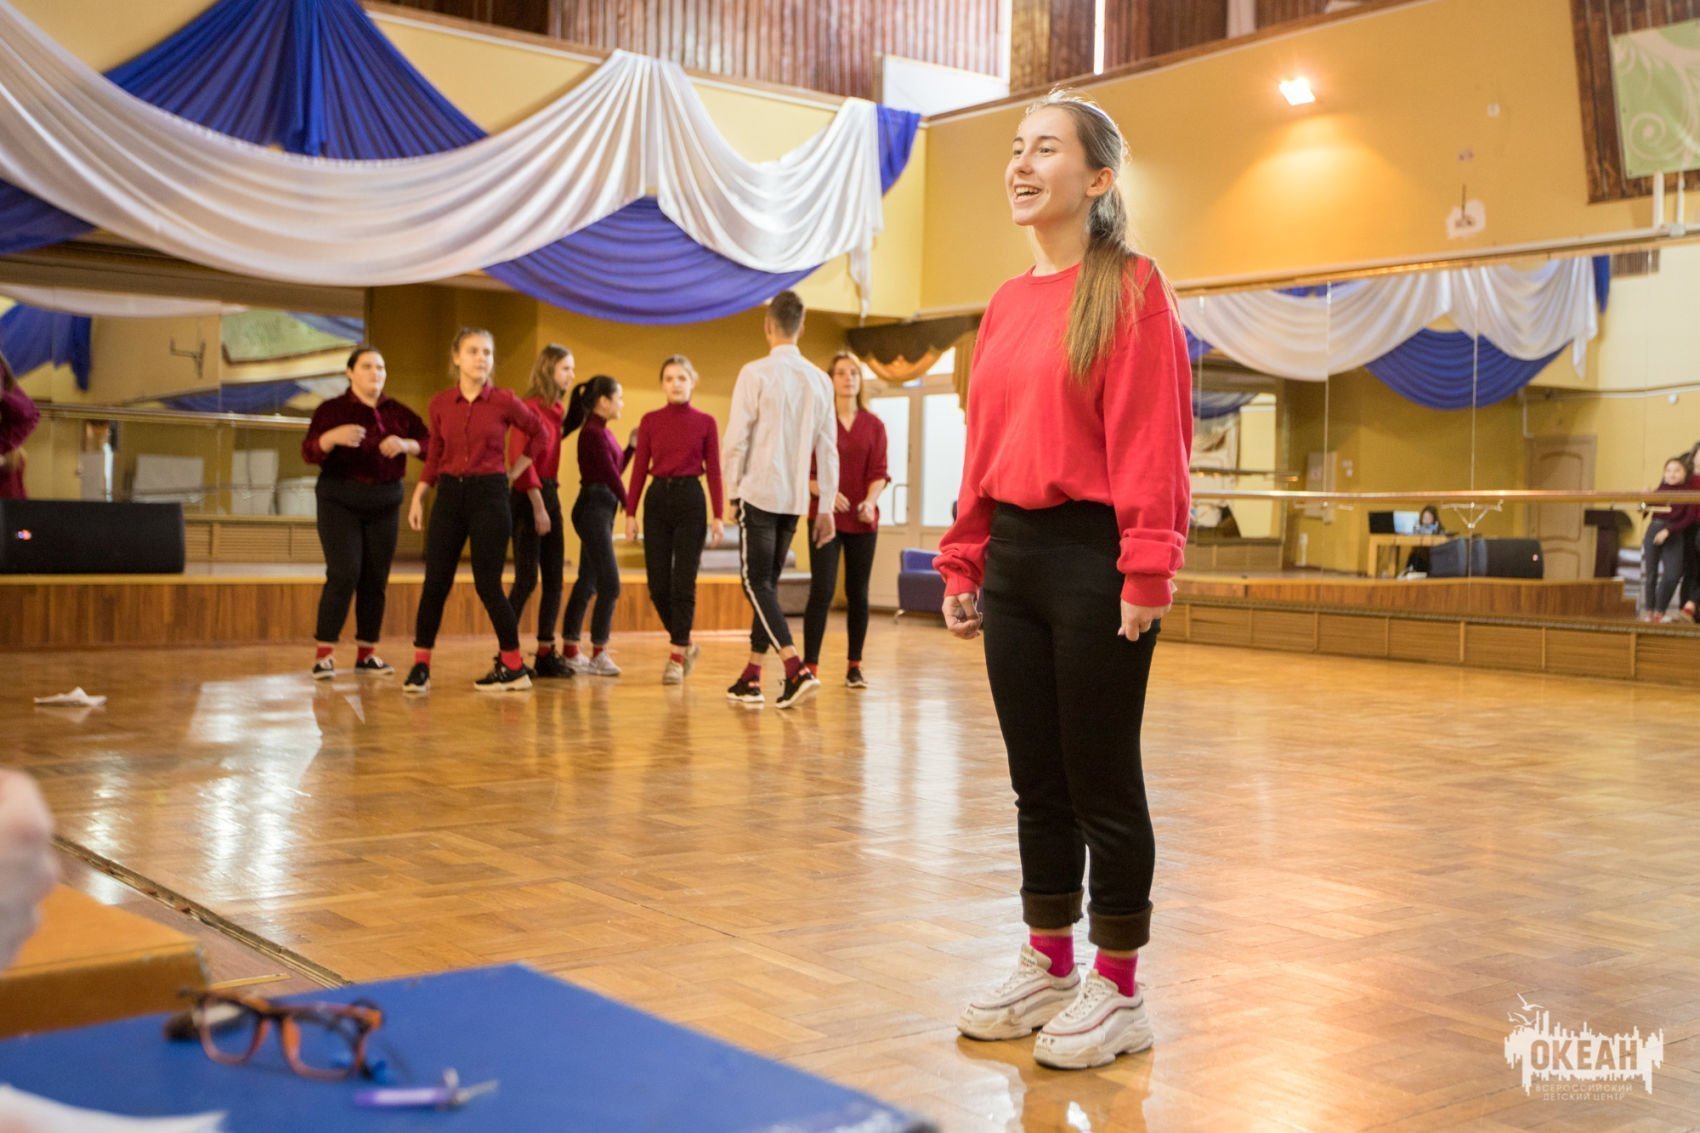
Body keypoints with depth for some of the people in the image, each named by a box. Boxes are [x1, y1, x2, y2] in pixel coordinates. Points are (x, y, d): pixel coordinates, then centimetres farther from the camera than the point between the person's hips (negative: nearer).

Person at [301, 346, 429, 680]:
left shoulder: (398, 412, 10)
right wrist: (333, 437, -30)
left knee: (376, 579, 3)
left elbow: (428, 443, 3)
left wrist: (405, 445, -18)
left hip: (385, 501, 4)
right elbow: (309, 452, -10)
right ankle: (324, 653, -6)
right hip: (340, 500, -4)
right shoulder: (331, 409, 0)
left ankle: (366, 653, 12)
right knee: (344, 574, -14)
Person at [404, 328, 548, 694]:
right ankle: (420, 665, 8)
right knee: (435, 582, -1)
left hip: (489, 495, -3)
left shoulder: (504, 401, -5)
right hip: (449, 494, 3)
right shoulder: (440, 404, 4)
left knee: (487, 584, -2)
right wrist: (418, 497, 5)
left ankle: (513, 667, 11)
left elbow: (538, 434, 10)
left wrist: (515, 472, 6)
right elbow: (434, 456, 12)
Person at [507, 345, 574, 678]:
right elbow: (521, 460, -17)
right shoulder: (530, 407, -12)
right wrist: (537, 506, -19)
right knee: (527, 579, -8)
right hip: (528, 496, -8)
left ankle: (546, 653, 15)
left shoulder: (557, 409, 13)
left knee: (554, 580, 8)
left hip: (550, 494, 8)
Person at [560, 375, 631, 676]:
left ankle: (571, 651, 19)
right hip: (594, 507, -10)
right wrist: (628, 504, -4)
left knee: (587, 583, 13)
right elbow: (610, 473, -15)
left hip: (602, 510, 10)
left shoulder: (602, 431, 15)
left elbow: (616, 468, 15)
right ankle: (598, 655, -2)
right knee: (609, 585, -8)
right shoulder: (593, 433, -15)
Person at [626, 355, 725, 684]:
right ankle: (685, 644, 25)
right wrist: (630, 512, 0)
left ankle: (676, 656, 5)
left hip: (690, 499, -2)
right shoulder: (650, 421, 5)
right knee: (658, 584, 3)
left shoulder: (705, 422, 1)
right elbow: (639, 468, 5)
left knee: (683, 583, -3)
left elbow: (713, 472, 1)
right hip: (657, 498, 2)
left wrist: (718, 516, -5)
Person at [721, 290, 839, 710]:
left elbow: (736, 441, -10)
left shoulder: (756, 373, -9)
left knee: (757, 583, -3)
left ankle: (797, 671, -18)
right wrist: (826, 507, 13)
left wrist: (732, 493, 1)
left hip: (759, 493, -5)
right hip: (795, 498, 5)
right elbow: (828, 448, 8)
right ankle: (751, 679, 18)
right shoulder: (819, 381, 6)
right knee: (767, 583, 14)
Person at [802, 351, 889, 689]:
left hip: (862, 520, 3)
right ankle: (810, 665, -7)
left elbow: (879, 472, 2)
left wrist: (870, 501, -17)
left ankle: (855, 666, 16)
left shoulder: (873, 425, 7)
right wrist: (824, 493, -19)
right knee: (822, 590, -11)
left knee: (858, 593, 7)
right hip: (825, 516, -3)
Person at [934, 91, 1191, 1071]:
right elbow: (984, 440, 14)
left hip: (1093, 559, -7)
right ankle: (1048, 968, 29)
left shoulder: (1131, 288, -8)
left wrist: (1149, 569, -21)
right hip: (1012, 559, 7)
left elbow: (1154, 436, -15)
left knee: (1102, 782, 2)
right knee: (1037, 778, 14)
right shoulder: (1007, 304, 13)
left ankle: (1119, 992, 17)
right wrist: (963, 560, 12)